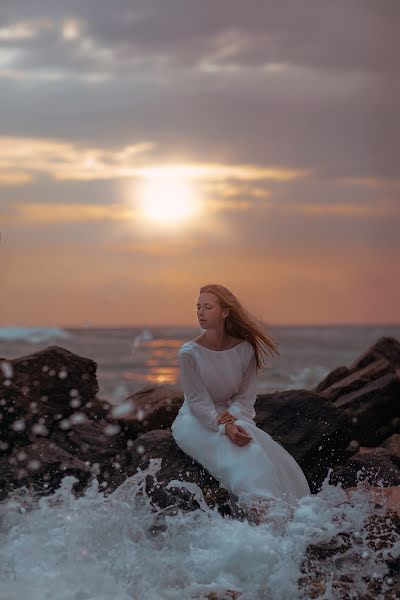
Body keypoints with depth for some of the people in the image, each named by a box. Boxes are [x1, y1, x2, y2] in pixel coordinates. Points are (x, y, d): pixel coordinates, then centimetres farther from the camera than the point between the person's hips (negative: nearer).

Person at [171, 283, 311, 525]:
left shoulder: (245, 349, -3)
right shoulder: (189, 353, -12)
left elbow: (247, 395, 2)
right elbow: (198, 402, -15)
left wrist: (233, 415, -20)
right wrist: (224, 427, -30)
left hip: (234, 416, 4)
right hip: (197, 421, -4)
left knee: (275, 457, -23)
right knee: (239, 453, -32)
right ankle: (261, 508, -40)